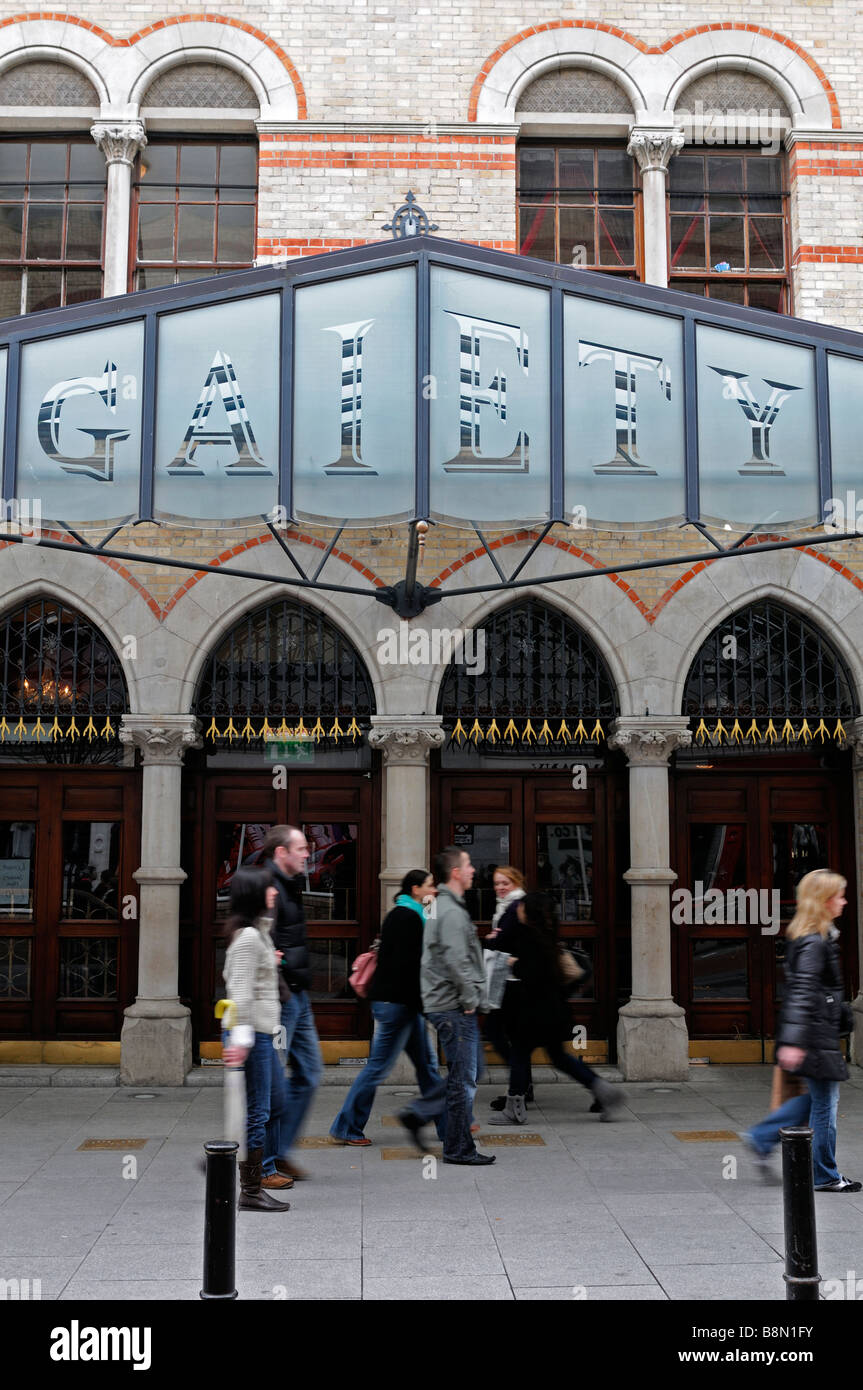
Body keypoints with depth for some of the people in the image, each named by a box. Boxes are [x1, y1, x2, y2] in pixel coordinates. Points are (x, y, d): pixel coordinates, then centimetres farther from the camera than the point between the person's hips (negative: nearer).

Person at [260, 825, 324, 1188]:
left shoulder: (289, 885, 16)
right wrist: (281, 992, -22)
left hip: (297, 995, 10)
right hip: (280, 998, -10)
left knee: (309, 1073, 13)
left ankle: (279, 1152, 21)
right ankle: (262, 1165, 7)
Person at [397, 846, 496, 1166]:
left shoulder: (443, 907, 17)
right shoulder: (452, 912, -16)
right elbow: (456, 962, -24)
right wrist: (470, 999, -15)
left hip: (443, 1004, 10)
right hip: (454, 1007, -10)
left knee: (462, 1076, 15)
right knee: (462, 1079, -2)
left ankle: (417, 1114, 16)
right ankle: (459, 1149, 6)